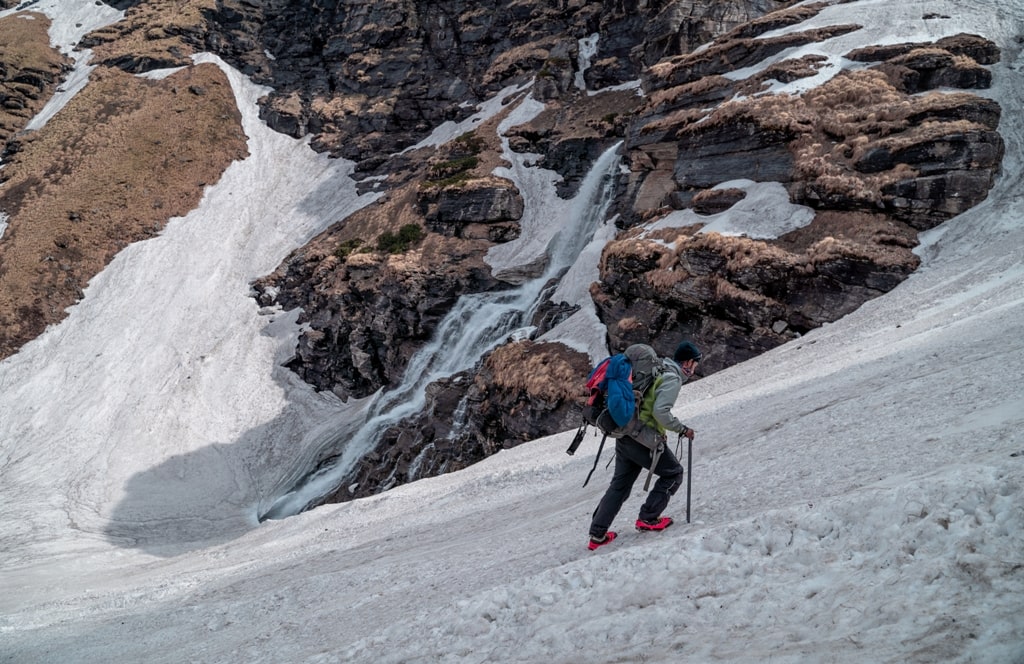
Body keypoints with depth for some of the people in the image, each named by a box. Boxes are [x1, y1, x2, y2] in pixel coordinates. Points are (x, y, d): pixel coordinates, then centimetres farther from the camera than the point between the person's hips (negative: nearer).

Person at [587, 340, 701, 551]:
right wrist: (682, 429, -10)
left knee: (620, 484, 15)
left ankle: (597, 534, 14)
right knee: (673, 473, 11)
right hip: (644, 438, -8)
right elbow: (661, 411, -22)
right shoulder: (672, 378, -10)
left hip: (625, 435, 9)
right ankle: (648, 518, 10)